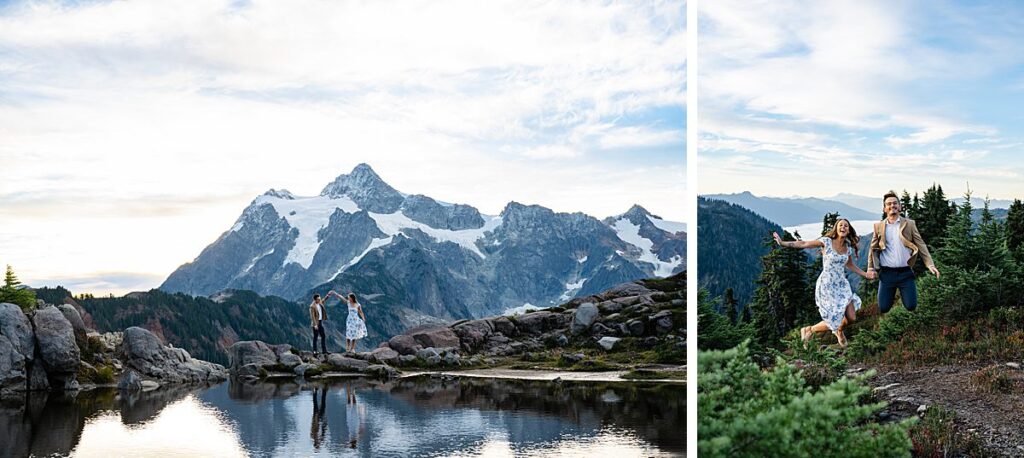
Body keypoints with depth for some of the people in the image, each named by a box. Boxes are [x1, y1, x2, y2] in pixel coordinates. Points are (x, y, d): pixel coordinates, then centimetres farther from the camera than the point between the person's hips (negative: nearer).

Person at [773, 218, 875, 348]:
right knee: (834, 321, -7)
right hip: (827, 286, -5)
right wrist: (782, 242, -14)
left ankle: (839, 331, 34)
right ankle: (808, 330, 20)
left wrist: (866, 274, 14)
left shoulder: (848, 248, 6)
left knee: (851, 318, -2)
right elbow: (803, 244, -9)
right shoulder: (826, 242, -10)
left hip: (842, 284, 5)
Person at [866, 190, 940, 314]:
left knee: (911, 306, -4)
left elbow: (921, 245, 2)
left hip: (906, 273, 0)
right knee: (883, 308, -2)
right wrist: (871, 268, 1)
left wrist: (930, 264, -9)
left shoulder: (909, 224, 6)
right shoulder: (878, 226, 8)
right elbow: (873, 249, 11)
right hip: (886, 273, 0)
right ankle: (892, 296, 33)